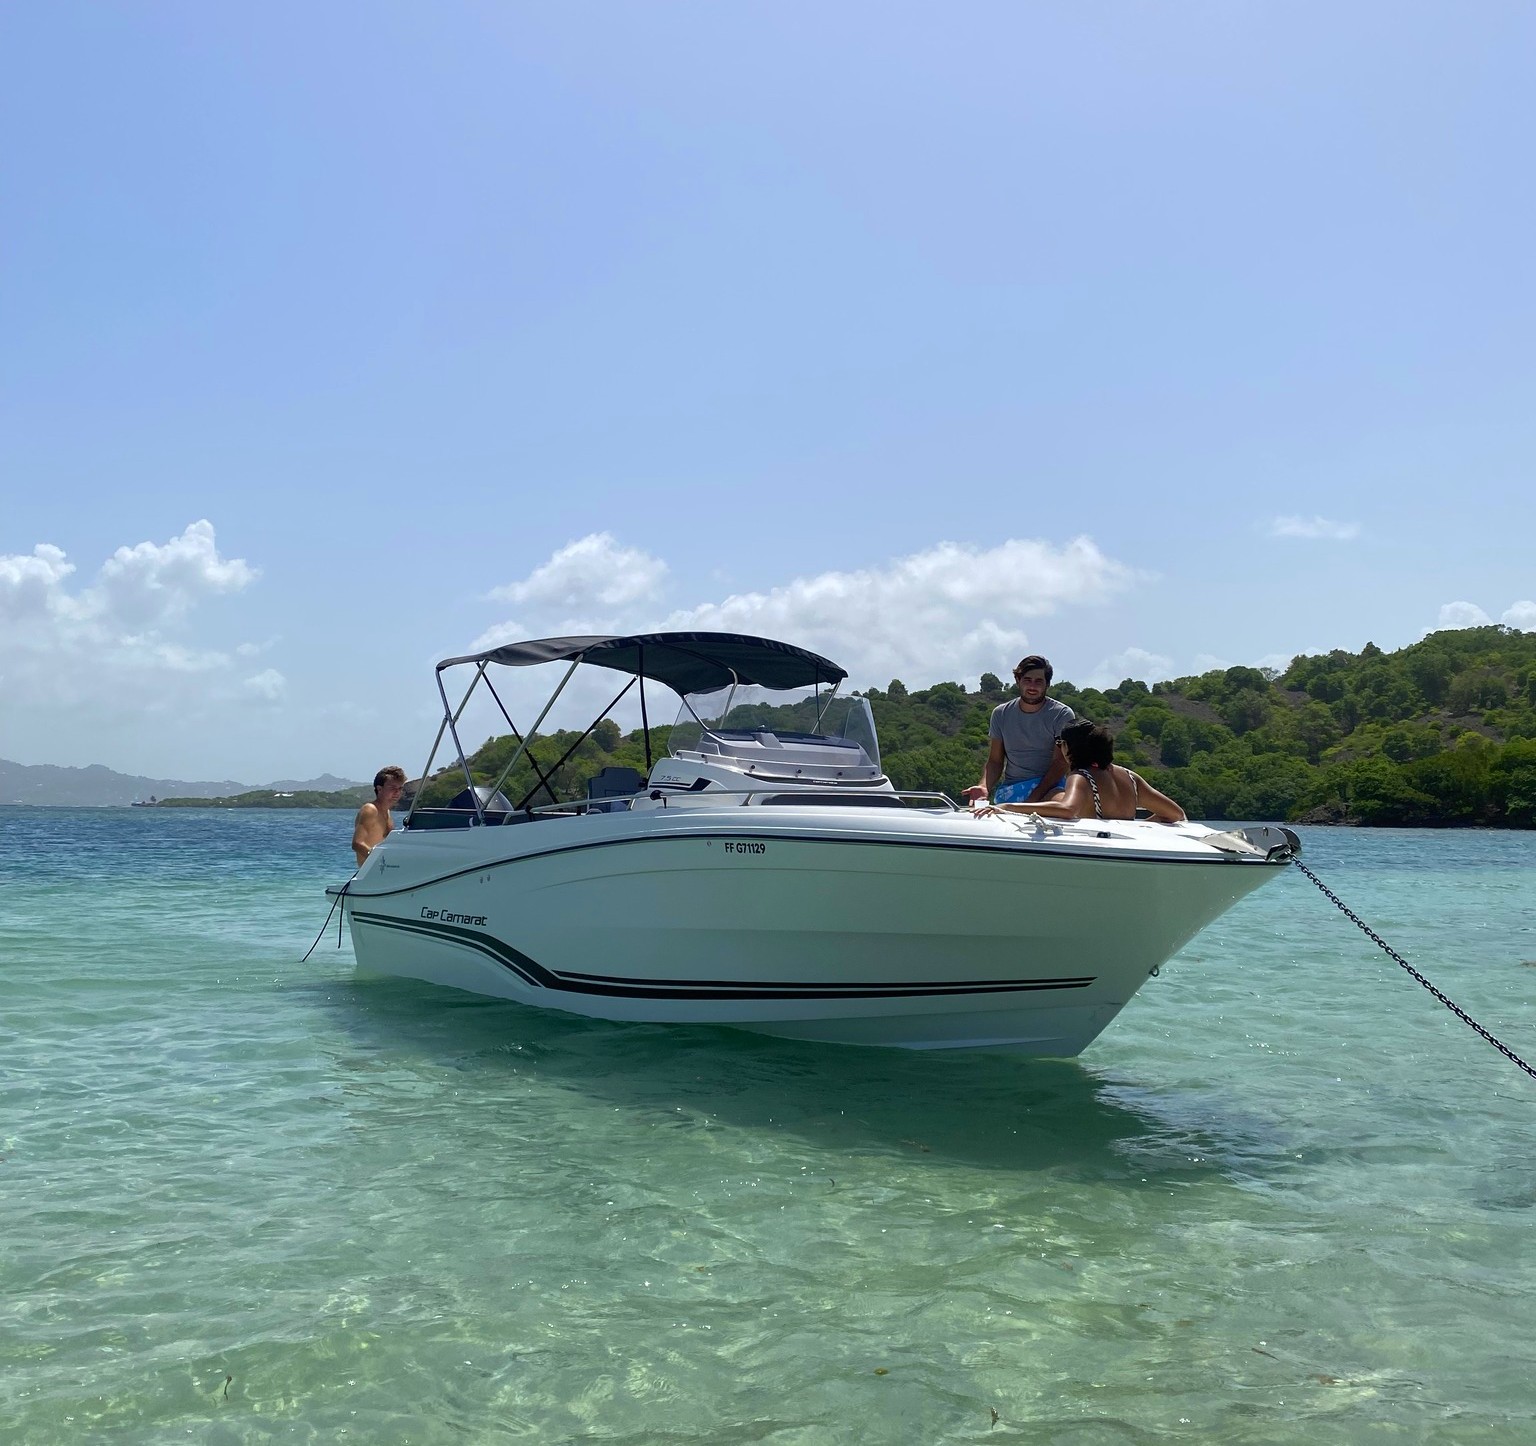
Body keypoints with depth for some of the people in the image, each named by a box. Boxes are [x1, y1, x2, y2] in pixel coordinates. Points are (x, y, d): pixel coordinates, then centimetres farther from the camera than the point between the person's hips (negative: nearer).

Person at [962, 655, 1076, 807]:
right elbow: (995, 761, 10)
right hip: (1009, 788, 2)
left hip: (1048, 786, -2)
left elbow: (1060, 764, -9)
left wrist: (1034, 798, -23)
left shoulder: (1062, 715, -2)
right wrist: (984, 787, -13)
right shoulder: (1001, 714, 9)